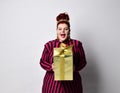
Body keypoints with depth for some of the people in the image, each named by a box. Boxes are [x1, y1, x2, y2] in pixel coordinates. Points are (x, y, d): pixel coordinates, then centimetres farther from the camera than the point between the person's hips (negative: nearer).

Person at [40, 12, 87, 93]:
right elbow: (42, 62, 6)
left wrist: (75, 68, -14)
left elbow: (83, 61, 4)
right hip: (52, 83, 0)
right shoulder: (49, 45, 0)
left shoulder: (77, 44, 0)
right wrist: (51, 66, -13)